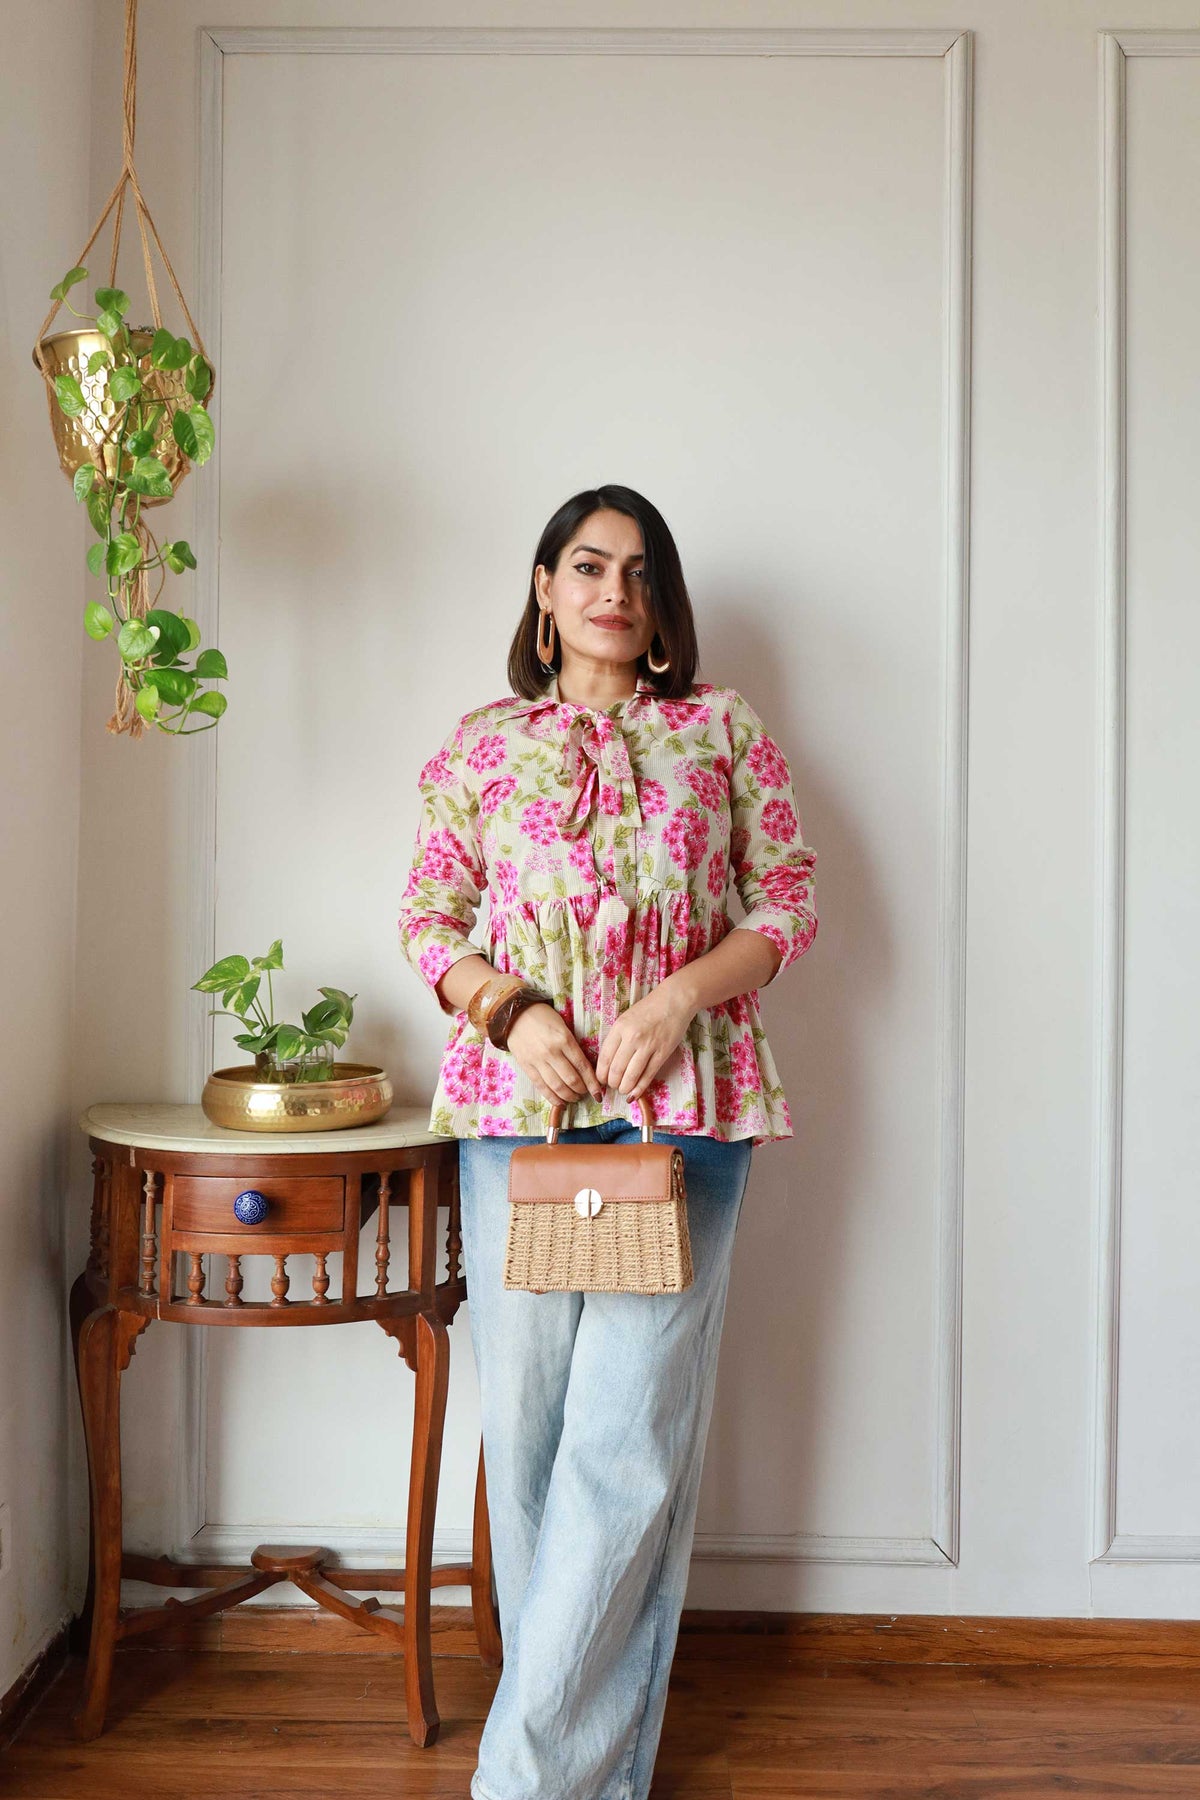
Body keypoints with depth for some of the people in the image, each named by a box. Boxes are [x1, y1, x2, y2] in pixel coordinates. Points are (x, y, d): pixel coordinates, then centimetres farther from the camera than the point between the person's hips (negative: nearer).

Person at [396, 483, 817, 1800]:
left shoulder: (724, 729, 10)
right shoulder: (483, 741, 12)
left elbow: (789, 903, 7)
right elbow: (426, 916, 11)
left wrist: (679, 998, -9)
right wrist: (512, 1010, -8)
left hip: (682, 1103, -1)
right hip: (516, 1097, 2)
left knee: (629, 1431, -6)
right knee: (527, 1417, 5)